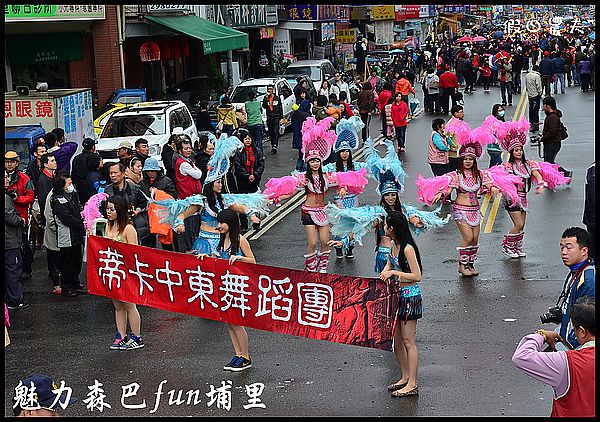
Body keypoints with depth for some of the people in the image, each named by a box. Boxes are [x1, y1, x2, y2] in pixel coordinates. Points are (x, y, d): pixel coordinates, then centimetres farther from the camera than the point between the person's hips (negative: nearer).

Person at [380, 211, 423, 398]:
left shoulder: (407, 249, -19)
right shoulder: (394, 246, 7)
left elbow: (417, 276, -20)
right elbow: (389, 265, 22)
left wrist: (395, 273, -20)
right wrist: (385, 274, 1)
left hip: (409, 296, -9)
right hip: (396, 295, 9)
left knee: (408, 341, -5)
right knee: (396, 340, 13)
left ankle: (412, 384, 0)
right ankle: (405, 377, 25)